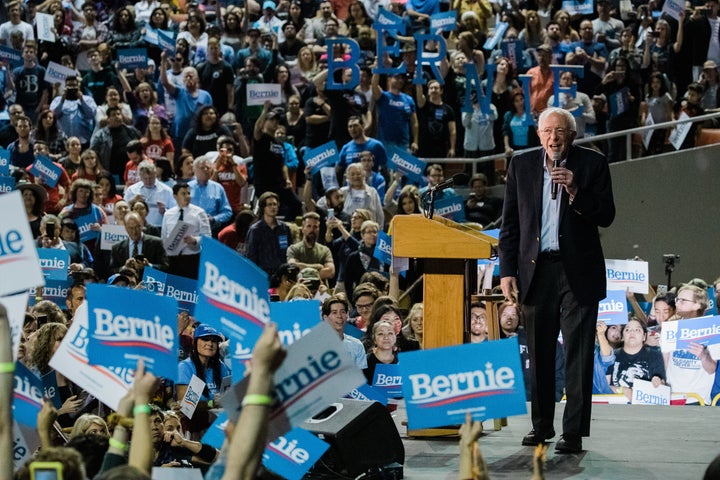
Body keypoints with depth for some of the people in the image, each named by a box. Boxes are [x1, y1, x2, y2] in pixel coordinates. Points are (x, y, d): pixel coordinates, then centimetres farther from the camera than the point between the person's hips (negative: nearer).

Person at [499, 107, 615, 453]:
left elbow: (606, 216, -5)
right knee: (539, 353, 9)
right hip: (536, 269, 3)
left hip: (579, 271, -3)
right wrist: (507, 271, 4)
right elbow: (510, 223, 10)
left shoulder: (592, 163, 1)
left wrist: (575, 190, -18)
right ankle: (541, 425, 20)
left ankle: (573, 431, -2)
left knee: (578, 354, -4)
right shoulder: (521, 165, 8)